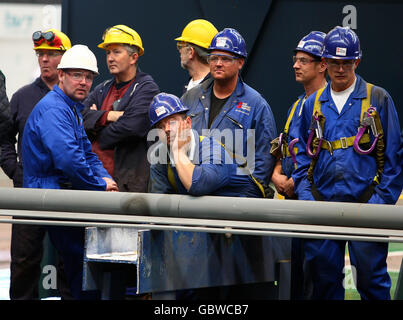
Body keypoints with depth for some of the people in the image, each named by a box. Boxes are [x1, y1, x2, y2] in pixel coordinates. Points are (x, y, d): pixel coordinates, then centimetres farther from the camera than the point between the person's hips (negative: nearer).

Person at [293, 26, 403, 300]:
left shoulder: (378, 99, 4)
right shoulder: (313, 105, 14)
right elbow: (303, 156, 16)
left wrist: (381, 200, -8)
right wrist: (306, 196, 1)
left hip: (365, 202, -3)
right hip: (323, 203, 3)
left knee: (371, 276, -4)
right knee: (324, 278, 5)